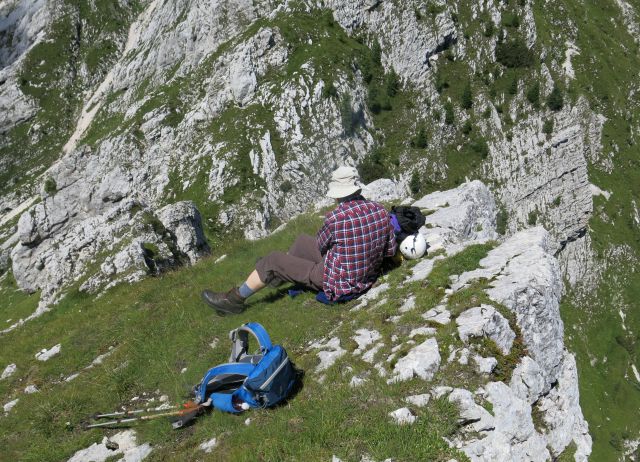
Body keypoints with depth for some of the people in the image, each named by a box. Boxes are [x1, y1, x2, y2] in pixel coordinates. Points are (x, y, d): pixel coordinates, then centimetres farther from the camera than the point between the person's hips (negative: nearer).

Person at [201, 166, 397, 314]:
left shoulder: (336, 217, -26)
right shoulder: (380, 211, -8)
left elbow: (320, 246, -6)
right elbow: (390, 250, 1)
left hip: (337, 285, -7)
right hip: (367, 279, 7)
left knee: (273, 261, 6)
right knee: (303, 240, 24)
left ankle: (236, 299, 25)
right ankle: (278, 274, 51)